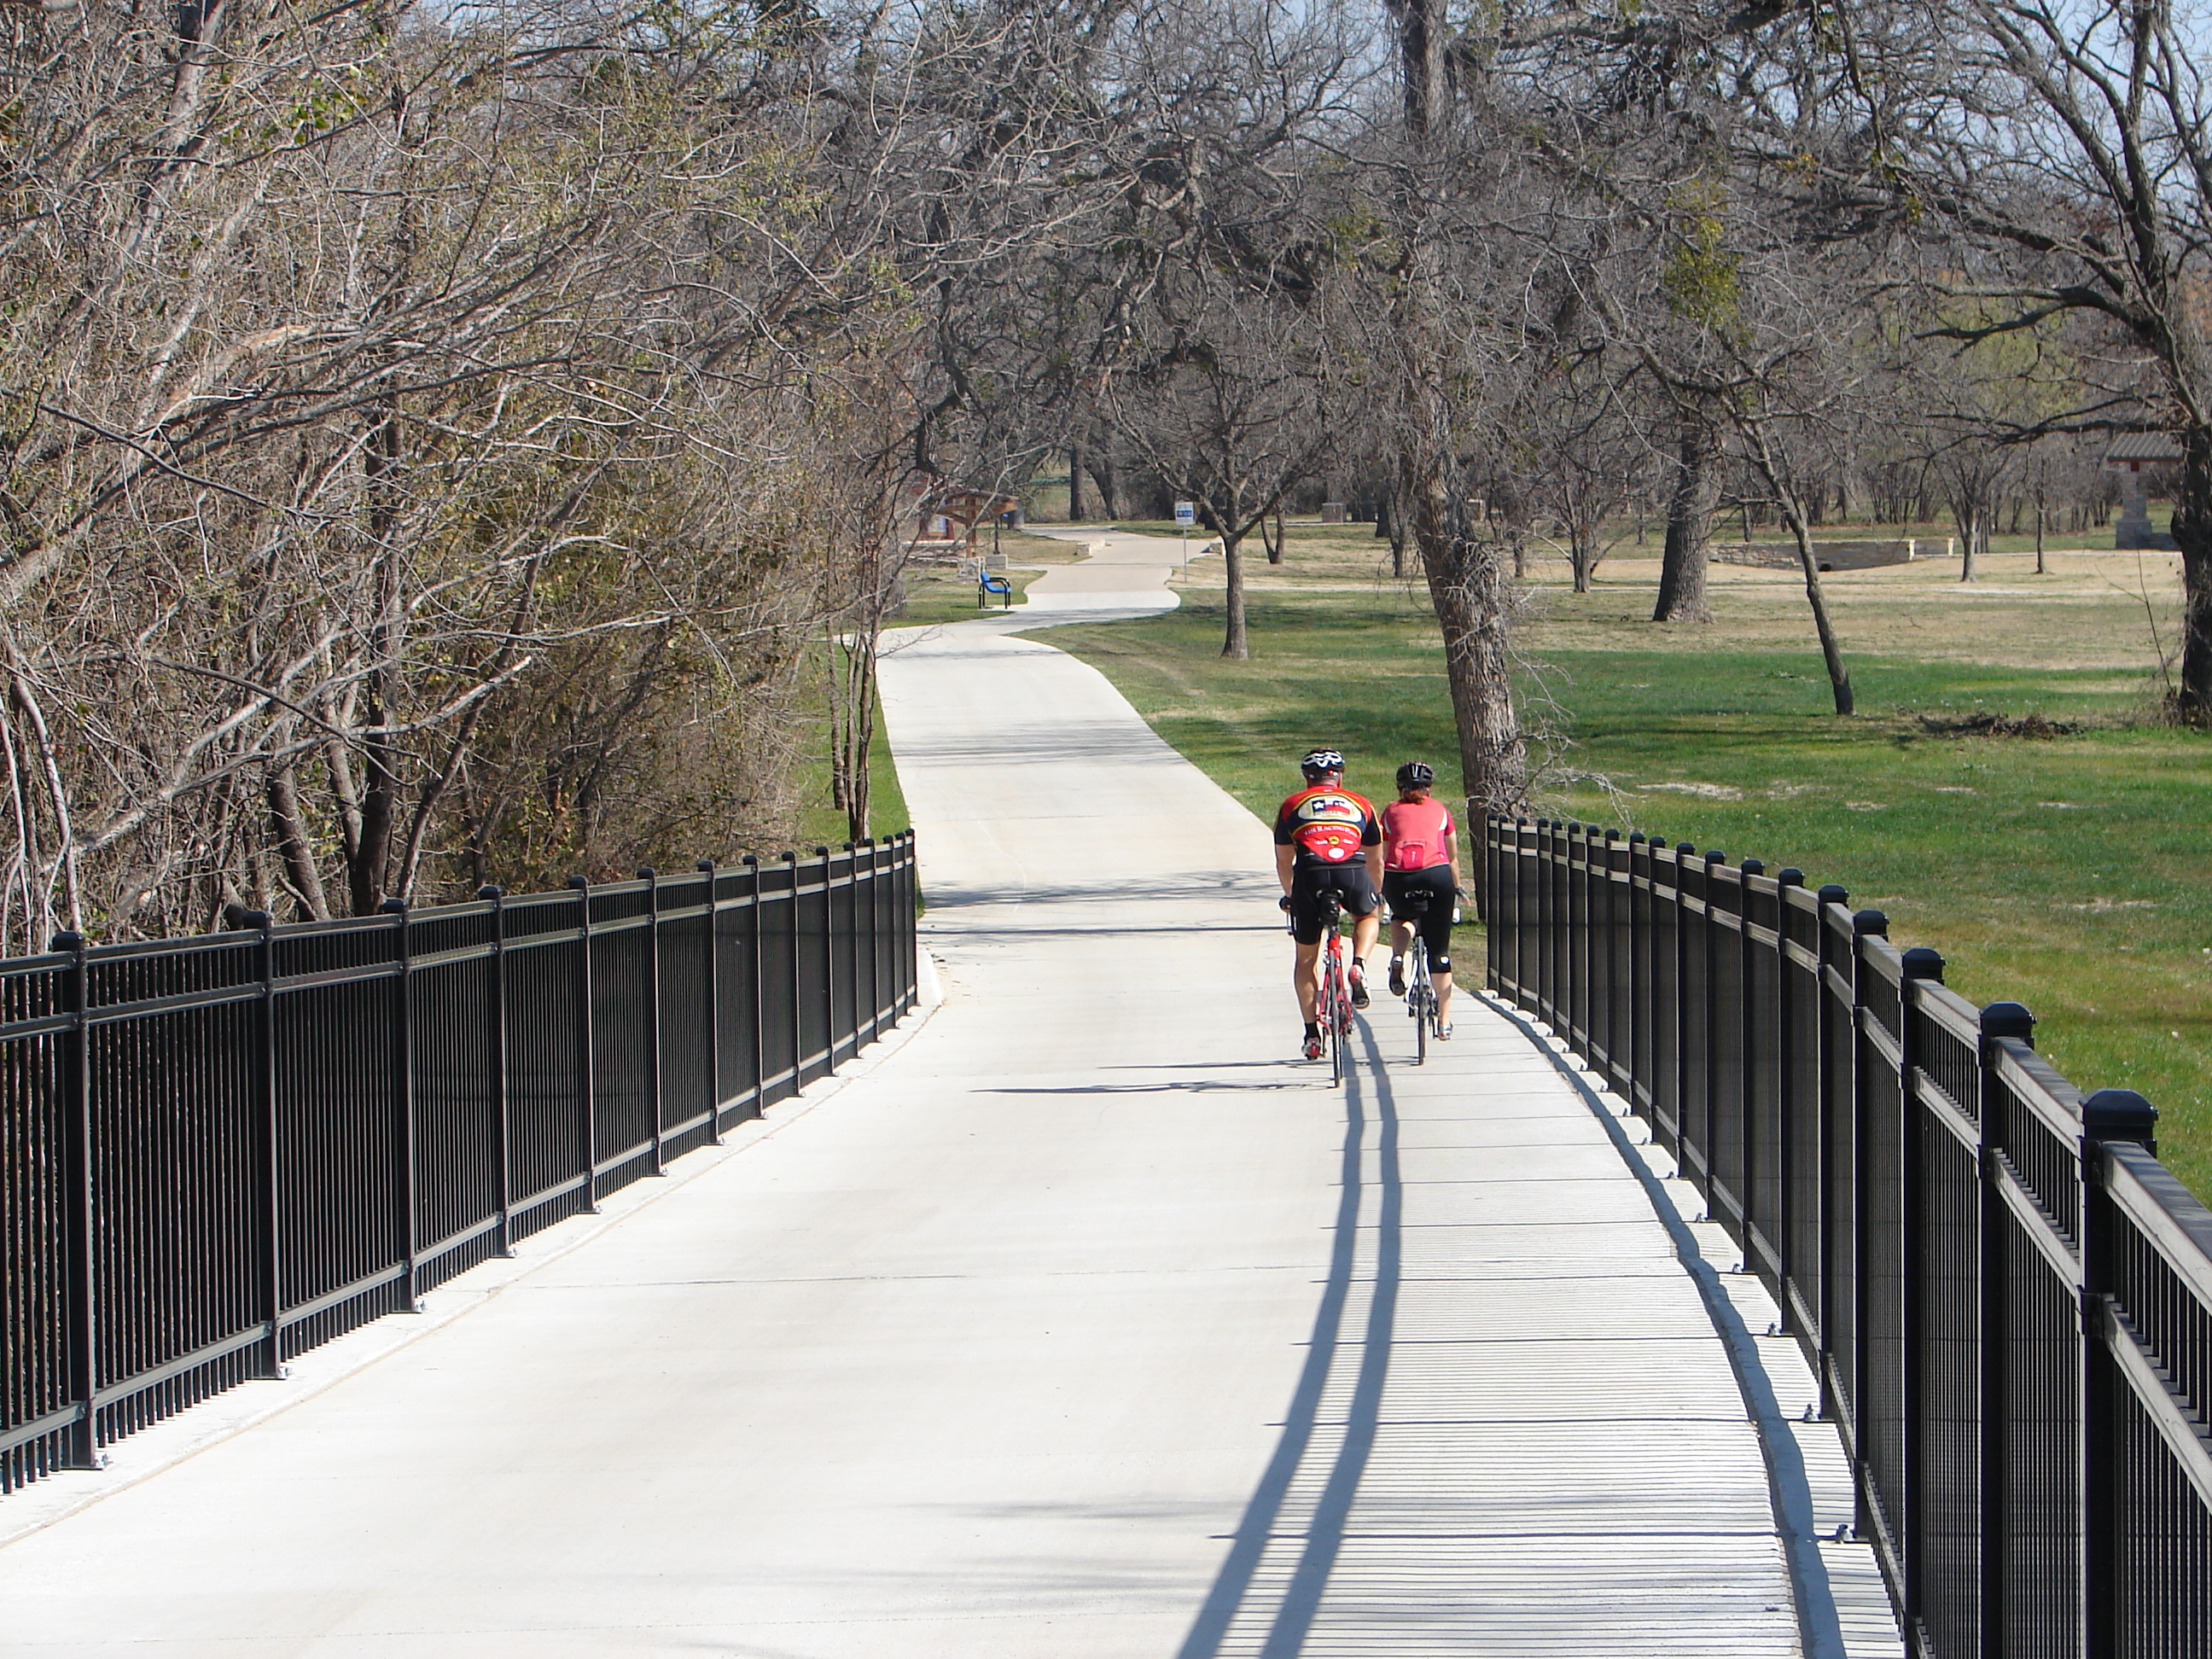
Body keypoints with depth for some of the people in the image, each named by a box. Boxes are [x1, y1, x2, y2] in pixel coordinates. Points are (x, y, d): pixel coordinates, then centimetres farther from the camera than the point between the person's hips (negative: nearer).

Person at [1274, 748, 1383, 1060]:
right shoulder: (1361, 805, 26)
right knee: (1368, 916, 33)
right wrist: (1375, 896, 51)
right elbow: (1376, 861, 34)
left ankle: (1312, 1034, 13)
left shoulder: (1292, 805, 25)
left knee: (1306, 957, 17)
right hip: (1353, 873, 0)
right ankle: (1359, 966, 5)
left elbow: (1283, 861, 30)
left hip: (1310, 874, 0)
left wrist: (1289, 895, 48)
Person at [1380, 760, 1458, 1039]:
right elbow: (1453, 856, 32)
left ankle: (1397, 958, 6)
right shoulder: (1440, 810, 23)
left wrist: (1377, 893, 33)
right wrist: (1456, 888, 47)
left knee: (1403, 917, 35)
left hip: (1397, 879, 0)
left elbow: (1380, 857, 21)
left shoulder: (1391, 812, 22)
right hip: (1436, 875, 0)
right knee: (1439, 951, 10)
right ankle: (1444, 1021, 10)